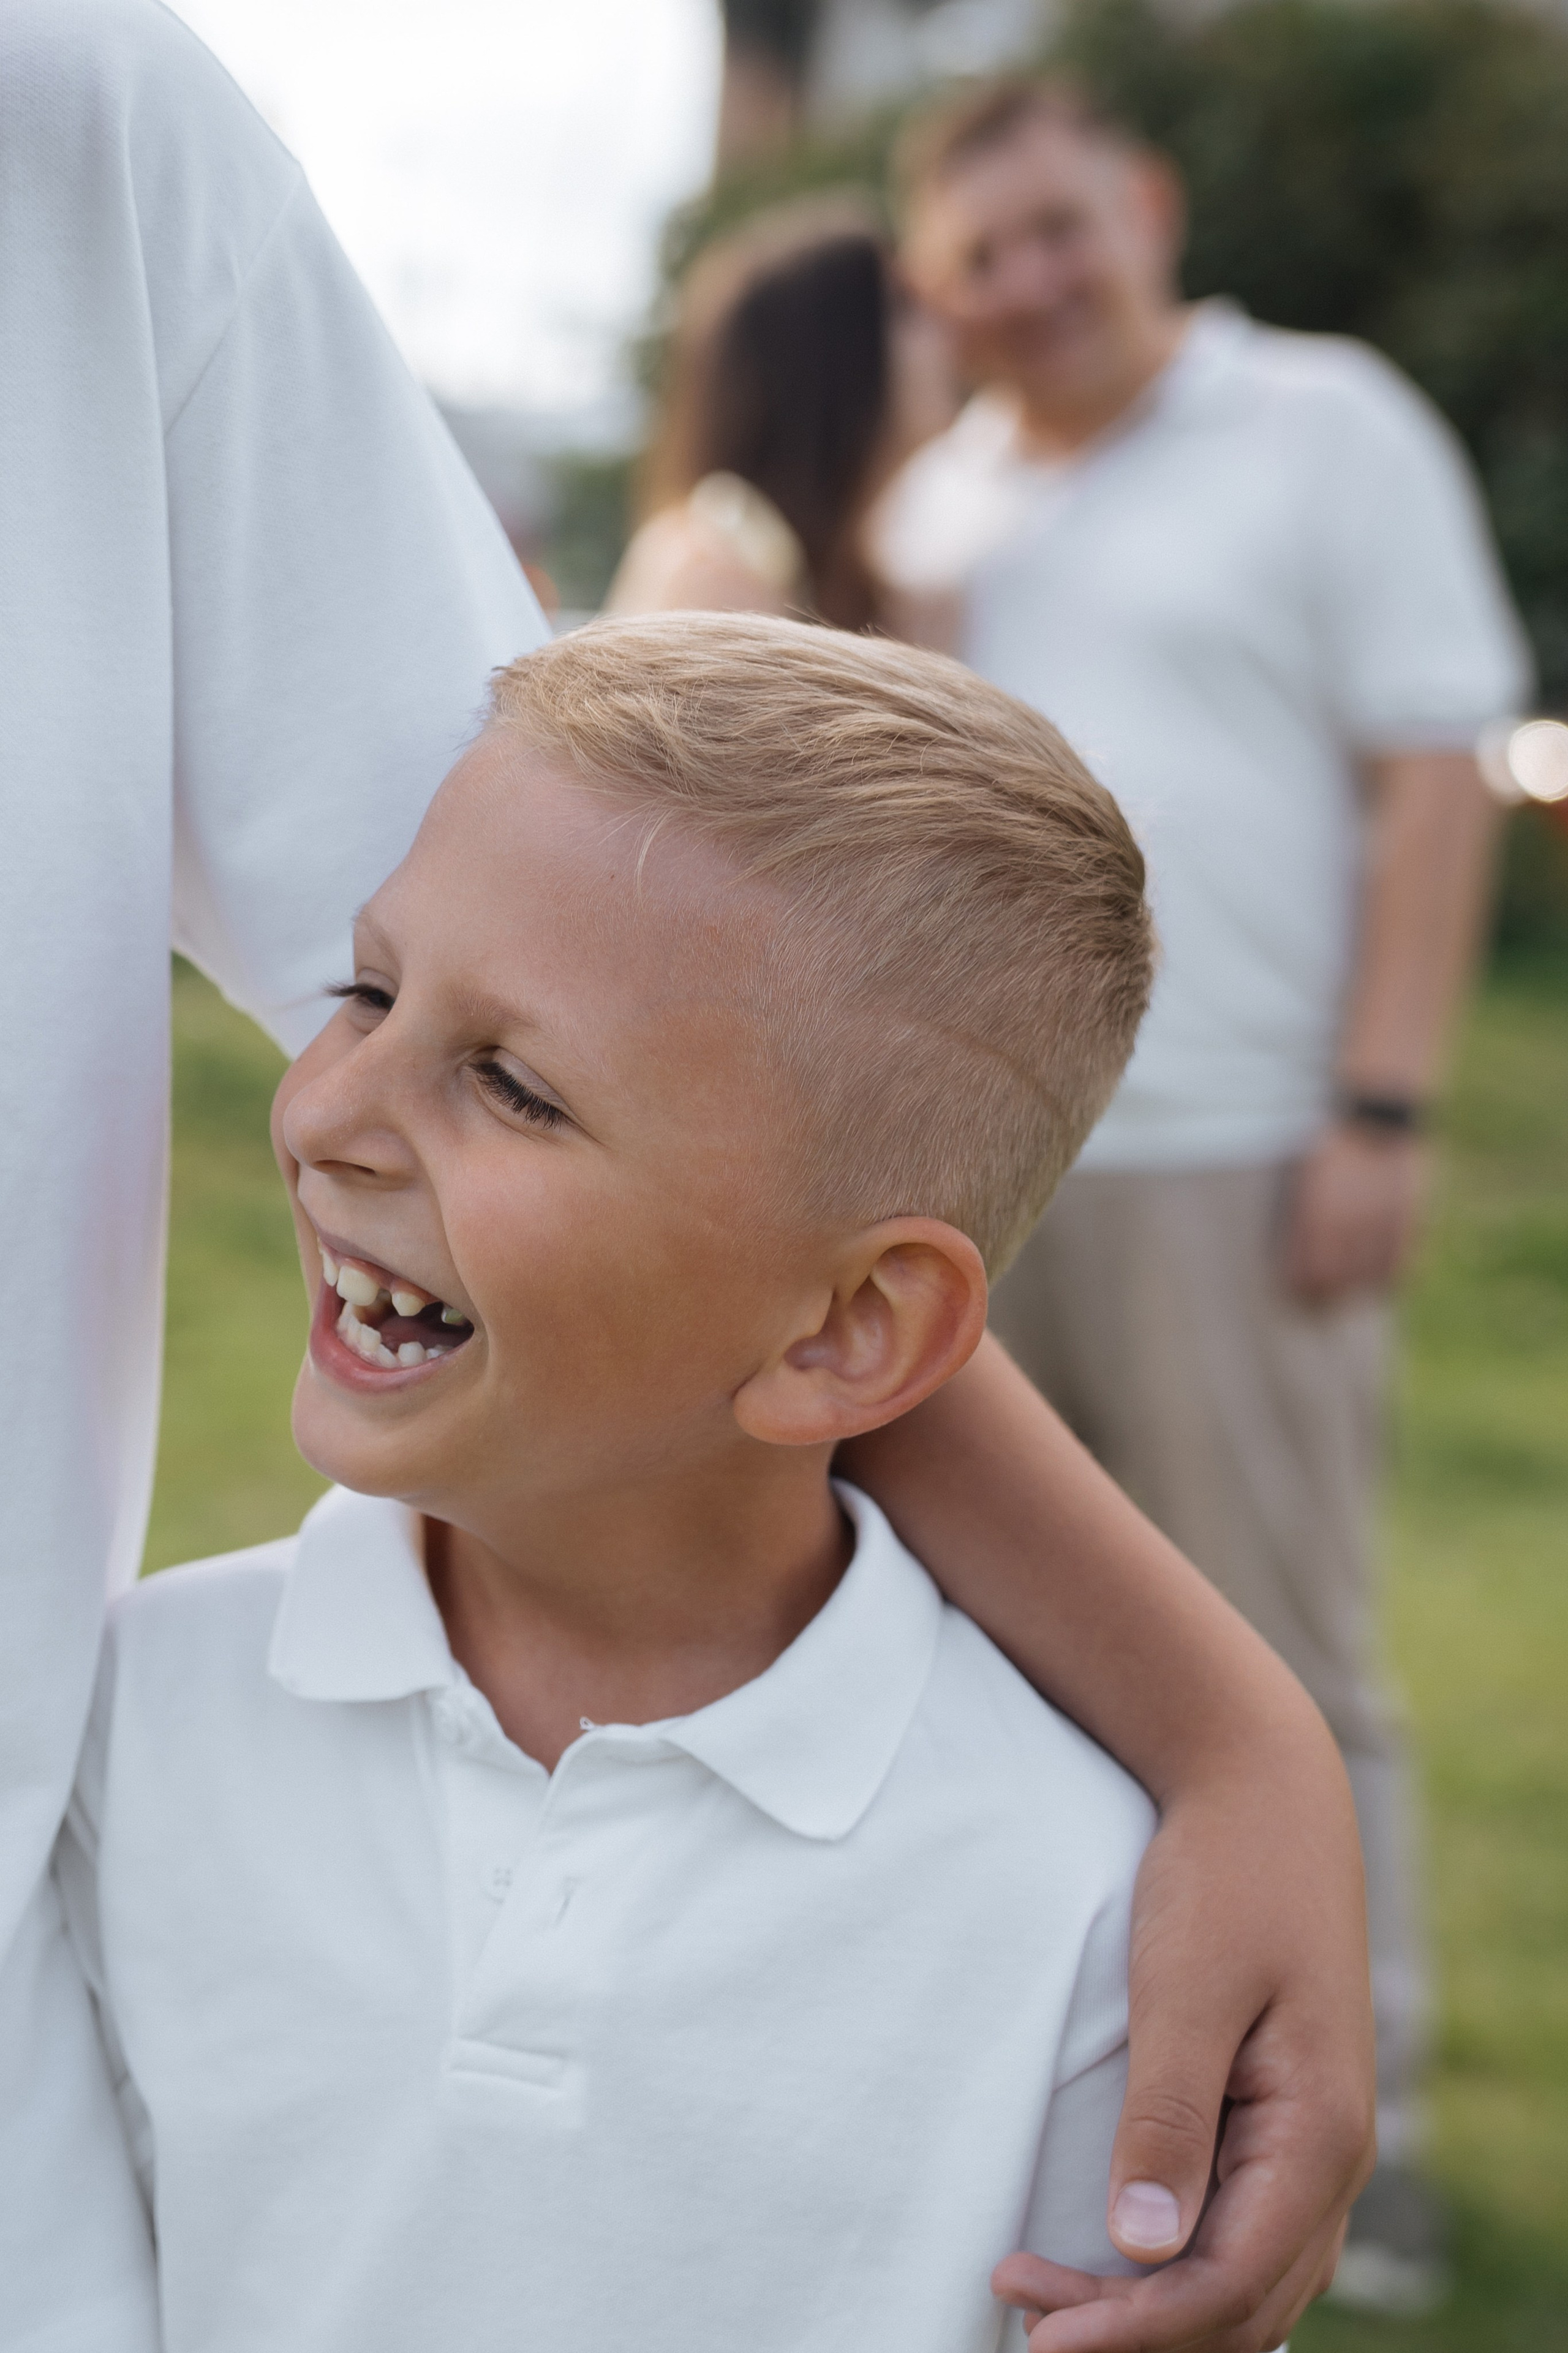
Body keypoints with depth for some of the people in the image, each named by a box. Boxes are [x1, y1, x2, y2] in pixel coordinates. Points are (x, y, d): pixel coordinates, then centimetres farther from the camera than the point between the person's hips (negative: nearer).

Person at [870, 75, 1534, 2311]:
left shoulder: (1329, 429, -1)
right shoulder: (937, 498, 15)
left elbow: (1433, 786, -6)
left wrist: (1380, 1113, -14)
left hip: (1219, 1159, -5)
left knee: (1277, 1660, -1)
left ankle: (1350, 2121, 9)